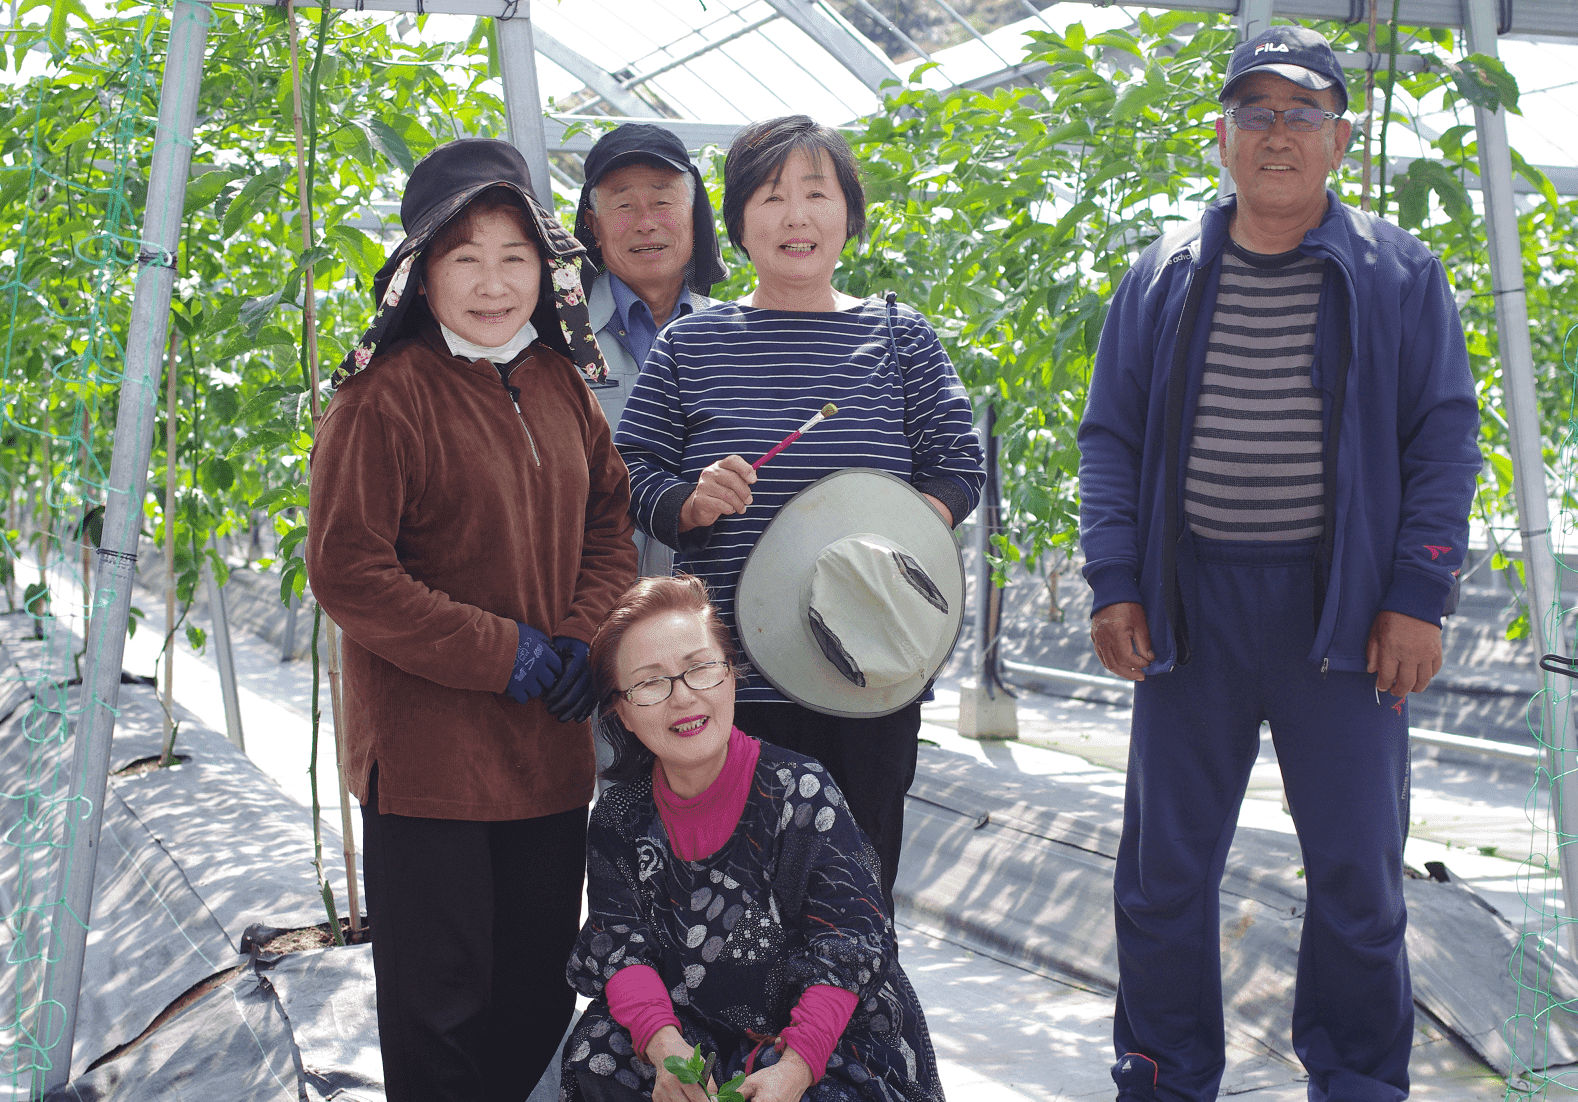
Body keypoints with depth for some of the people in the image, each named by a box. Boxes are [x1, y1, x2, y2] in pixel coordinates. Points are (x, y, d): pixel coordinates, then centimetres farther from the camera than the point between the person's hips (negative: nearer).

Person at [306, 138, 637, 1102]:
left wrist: (583, 637, -4)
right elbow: (347, 571, -17)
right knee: (440, 1006, 7)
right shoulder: (386, 397, -14)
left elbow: (610, 516, 14)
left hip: (549, 750, 6)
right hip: (428, 758, -6)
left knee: (539, 990, 19)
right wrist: (504, 655, -16)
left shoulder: (559, 385, 7)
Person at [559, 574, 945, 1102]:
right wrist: (662, 1042, -28)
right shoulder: (619, 818, -1)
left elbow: (847, 948, -16)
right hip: (686, 1024, 3)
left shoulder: (802, 792, -14)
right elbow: (620, 944, -6)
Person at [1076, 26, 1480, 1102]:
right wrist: (1115, 583, -2)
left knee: (1357, 871, 8)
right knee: (1165, 866, 8)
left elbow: (1446, 440, 1)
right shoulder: (1162, 279, 8)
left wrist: (1419, 596, -8)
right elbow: (1111, 438, 8)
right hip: (1192, 604, 2)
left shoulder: (1399, 276, 3)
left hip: (1343, 608, -1)